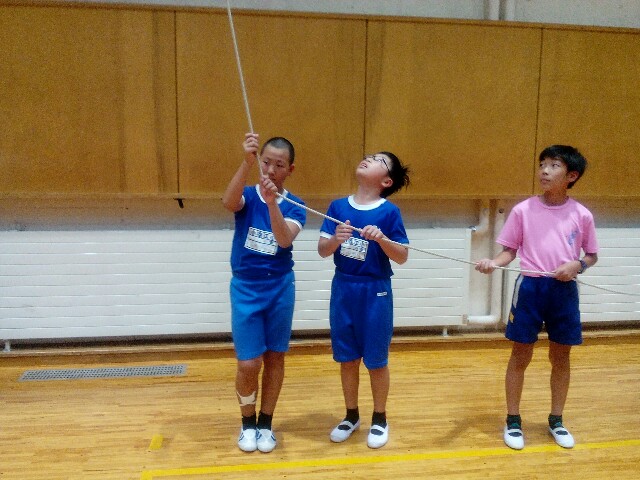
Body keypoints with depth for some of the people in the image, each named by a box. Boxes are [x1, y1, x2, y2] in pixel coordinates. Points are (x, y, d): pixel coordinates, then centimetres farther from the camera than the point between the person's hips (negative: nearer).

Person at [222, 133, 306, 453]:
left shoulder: (295, 206, -4)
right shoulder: (247, 195, -5)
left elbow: (285, 239, -24)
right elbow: (229, 203, -31)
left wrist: (272, 202, -41)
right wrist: (247, 163, -45)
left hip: (280, 288, 1)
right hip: (245, 288, -1)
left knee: (274, 357, 10)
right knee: (248, 364, -2)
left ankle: (266, 423, 27)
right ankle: (247, 422, 24)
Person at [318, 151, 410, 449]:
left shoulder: (389, 212, -8)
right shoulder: (338, 207, 0)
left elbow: (402, 257, -7)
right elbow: (322, 251, -1)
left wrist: (381, 238, -24)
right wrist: (336, 239, -21)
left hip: (375, 293, -3)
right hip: (342, 290, 3)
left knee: (376, 360, 9)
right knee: (347, 357, 13)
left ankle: (379, 419, 28)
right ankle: (351, 415, 32)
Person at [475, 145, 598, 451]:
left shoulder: (582, 215, 0)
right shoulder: (523, 210, -3)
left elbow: (592, 255, 10)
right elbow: (510, 250, 1)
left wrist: (577, 265, -11)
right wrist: (493, 262, -19)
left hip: (564, 290, 2)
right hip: (530, 287, -1)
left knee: (561, 357, 13)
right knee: (521, 356, 7)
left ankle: (556, 420, 31)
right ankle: (513, 421, 22)